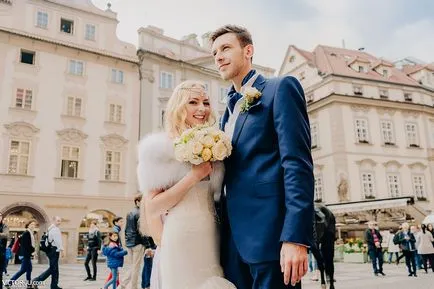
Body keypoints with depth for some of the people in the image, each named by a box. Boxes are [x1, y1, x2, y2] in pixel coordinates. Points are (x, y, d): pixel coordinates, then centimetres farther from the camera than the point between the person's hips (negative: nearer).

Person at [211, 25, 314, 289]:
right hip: (235, 240, 7)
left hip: (269, 233, -7)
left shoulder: (280, 88, -2)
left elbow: (298, 163, -13)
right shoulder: (230, 111, 20)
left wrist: (296, 236, -21)